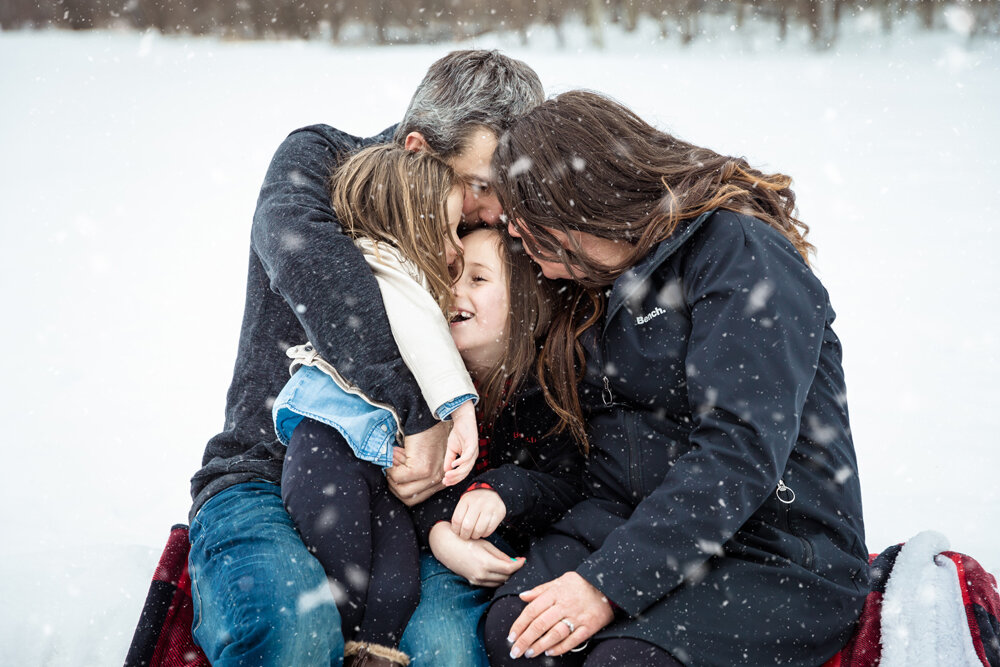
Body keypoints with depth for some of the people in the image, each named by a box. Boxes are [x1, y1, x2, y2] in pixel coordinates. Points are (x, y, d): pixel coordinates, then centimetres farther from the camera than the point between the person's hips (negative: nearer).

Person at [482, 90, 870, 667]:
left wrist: (609, 581, -26)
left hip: (783, 553, -6)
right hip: (647, 525, 7)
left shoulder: (739, 252, -13)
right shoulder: (600, 286, 15)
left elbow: (739, 449, -23)